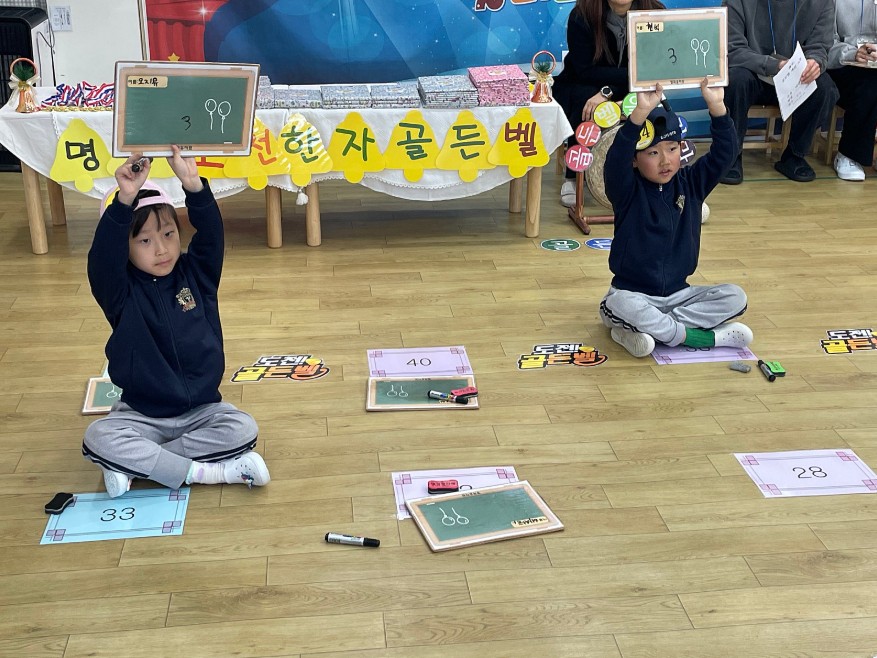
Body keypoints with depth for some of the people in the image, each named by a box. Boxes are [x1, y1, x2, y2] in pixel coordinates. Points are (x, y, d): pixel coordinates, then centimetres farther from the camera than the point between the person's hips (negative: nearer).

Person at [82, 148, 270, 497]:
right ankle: (205, 472, -25)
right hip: (142, 415, -1)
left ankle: (133, 463, -18)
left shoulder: (196, 274, -2)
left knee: (243, 429, -26)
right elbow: (102, 256, -28)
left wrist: (194, 186, -36)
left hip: (202, 410, 2)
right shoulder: (122, 291, -8)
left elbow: (211, 234, -18)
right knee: (98, 437, -28)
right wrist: (125, 200, -43)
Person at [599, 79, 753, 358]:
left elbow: (724, 153, -11)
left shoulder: (690, 183, 1)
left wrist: (716, 106, -26)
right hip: (633, 293, -5)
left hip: (678, 293, 5)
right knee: (620, 304, -38)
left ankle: (644, 329, -21)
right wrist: (642, 111, -46)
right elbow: (617, 158, -32)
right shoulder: (628, 190, -11)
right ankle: (701, 337, -22)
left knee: (734, 297, -15)